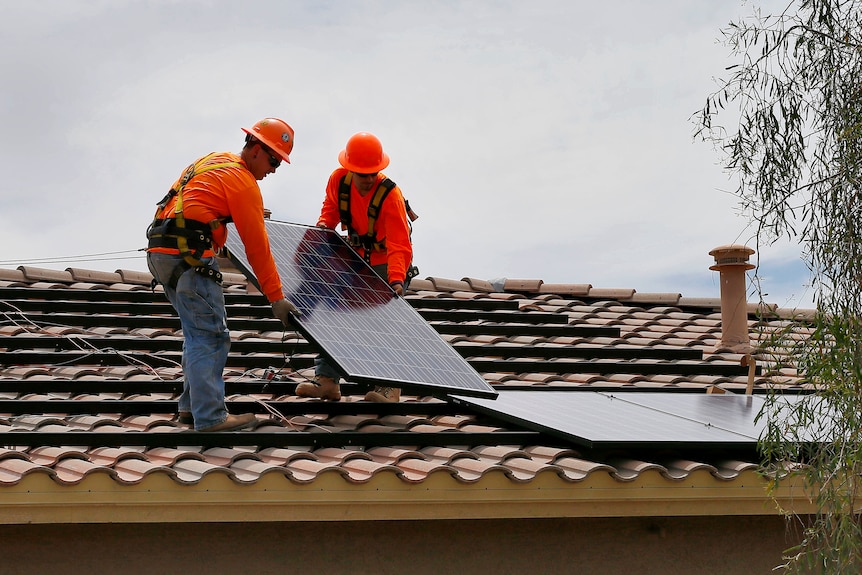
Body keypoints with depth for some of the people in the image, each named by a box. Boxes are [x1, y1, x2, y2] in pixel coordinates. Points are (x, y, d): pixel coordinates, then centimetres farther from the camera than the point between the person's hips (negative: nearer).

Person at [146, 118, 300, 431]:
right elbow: (257, 246, -9)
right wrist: (276, 298, -5)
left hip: (161, 253, 10)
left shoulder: (216, 160, 19)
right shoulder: (243, 182, -8)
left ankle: (191, 405, 22)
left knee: (198, 332, 18)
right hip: (189, 256, -10)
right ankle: (210, 417, -7)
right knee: (211, 336, -6)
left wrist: (251, 214, 45)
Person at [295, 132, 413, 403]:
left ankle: (390, 386, -11)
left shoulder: (390, 194, -31)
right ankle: (327, 380, 8)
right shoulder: (338, 180, -16)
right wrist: (324, 223, -14)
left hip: (386, 262, -6)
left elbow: (399, 246, -35)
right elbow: (331, 206, 8)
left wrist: (396, 280, -48)